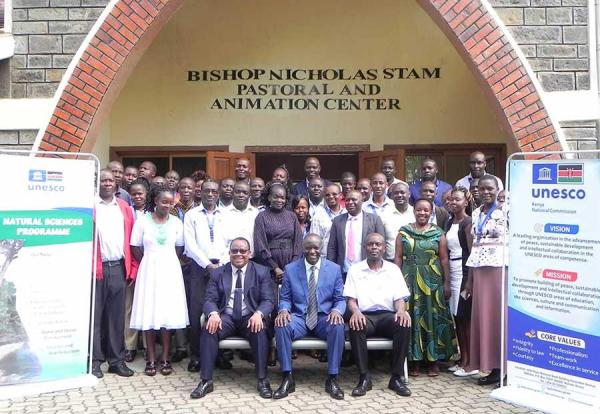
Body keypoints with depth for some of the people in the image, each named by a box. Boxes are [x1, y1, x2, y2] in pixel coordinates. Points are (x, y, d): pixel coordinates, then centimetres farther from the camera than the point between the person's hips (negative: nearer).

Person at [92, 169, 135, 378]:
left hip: (119, 268, 4)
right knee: (95, 315, 4)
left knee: (117, 315, 9)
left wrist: (133, 267, 7)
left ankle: (117, 359, 17)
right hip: (96, 268, -3)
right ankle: (94, 360, 13)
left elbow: (131, 240, 12)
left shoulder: (124, 208, 12)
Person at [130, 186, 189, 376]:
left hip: (170, 270, 2)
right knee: (149, 313, -1)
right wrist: (148, 263, 2)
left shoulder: (176, 222, 4)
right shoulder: (143, 221, -1)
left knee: (168, 312, 1)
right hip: (149, 269, -1)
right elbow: (135, 247, 2)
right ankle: (151, 359, 9)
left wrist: (167, 261, 4)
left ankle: (165, 358, 11)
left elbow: (179, 247, 10)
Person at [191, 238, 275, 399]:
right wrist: (213, 313, -22)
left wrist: (258, 314, -24)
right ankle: (206, 380, -22)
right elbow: (210, 299, 3)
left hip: (250, 317, -1)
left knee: (260, 330, -33)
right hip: (226, 317, 1)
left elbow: (268, 300, -2)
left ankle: (262, 380, -24)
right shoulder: (218, 273, 9)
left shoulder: (262, 272, 5)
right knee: (209, 330, -29)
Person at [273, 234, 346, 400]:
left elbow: (340, 299, 5)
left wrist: (337, 310, -19)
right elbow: (285, 297, 7)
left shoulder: (334, 269, 4)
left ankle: (332, 379, -20)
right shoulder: (290, 268, 5)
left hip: (324, 317, 0)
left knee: (337, 326, -34)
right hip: (299, 317, 1)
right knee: (281, 325, -31)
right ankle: (288, 378, -20)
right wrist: (284, 310, -17)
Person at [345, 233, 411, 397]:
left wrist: (401, 310, -16)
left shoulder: (393, 269, 13)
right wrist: (356, 312, -20)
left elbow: (399, 298, 8)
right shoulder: (355, 269, 10)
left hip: (387, 315, 1)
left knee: (404, 325, -31)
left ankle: (396, 377, -20)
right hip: (364, 316, -1)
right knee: (355, 326, -35)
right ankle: (364, 377, -24)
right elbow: (351, 299, 3)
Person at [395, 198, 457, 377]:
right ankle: (413, 359, 13)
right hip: (409, 281, 0)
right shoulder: (404, 232, 5)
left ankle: (433, 359, 14)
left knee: (432, 318, 3)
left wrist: (446, 283, -2)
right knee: (411, 317, 3)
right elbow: (398, 258, 4)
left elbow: (444, 259, 3)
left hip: (432, 282, 0)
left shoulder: (438, 233, 4)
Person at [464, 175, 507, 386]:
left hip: (499, 268, -6)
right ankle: (491, 367, 16)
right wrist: (469, 279, 13)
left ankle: (502, 367, 8)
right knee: (481, 316, 6)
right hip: (479, 270, 6)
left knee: (498, 315, -2)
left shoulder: (505, 212, -4)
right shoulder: (476, 213, 13)